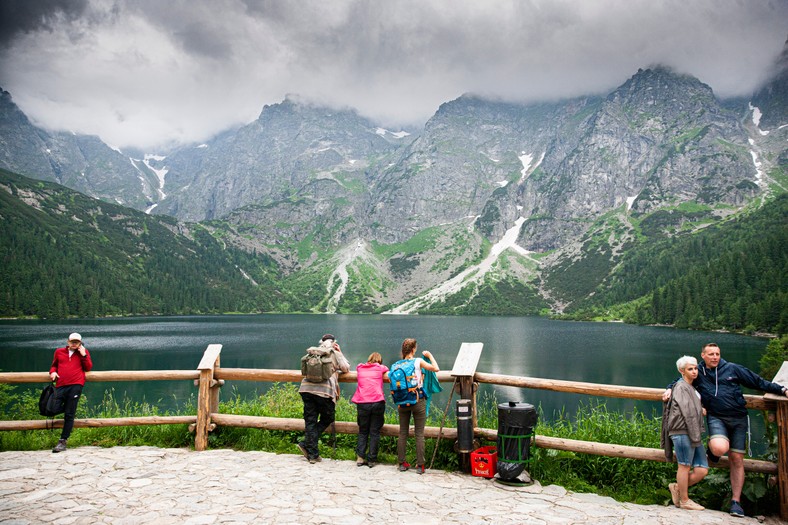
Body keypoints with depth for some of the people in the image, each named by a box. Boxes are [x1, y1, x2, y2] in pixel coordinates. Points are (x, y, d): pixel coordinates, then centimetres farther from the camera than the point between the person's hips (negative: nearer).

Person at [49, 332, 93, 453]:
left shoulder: (84, 352, 13)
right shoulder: (59, 352, 17)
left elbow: (88, 368, 7)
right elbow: (54, 365, 27)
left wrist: (83, 355, -3)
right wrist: (53, 371, 5)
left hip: (75, 385, -3)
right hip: (61, 386, 3)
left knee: (69, 414, -2)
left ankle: (63, 441, 2)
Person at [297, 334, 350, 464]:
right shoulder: (335, 354, 10)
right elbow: (346, 368, 18)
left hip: (306, 388, 4)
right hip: (324, 391, -4)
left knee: (310, 421, 7)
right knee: (327, 419, 14)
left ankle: (313, 455, 6)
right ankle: (306, 444, 4)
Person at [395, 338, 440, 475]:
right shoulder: (418, 361, -7)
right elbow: (436, 368, -9)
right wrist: (430, 355, 5)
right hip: (418, 400, -3)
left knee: (402, 433, 11)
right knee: (419, 434, 4)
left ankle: (402, 463, 17)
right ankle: (420, 465, 5)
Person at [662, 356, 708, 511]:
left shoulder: (691, 388, 24)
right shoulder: (681, 386, -6)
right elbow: (687, 412, -13)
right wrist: (695, 435, -14)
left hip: (693, 434, 9)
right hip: (682, 432, -9)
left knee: (702, 470, 4)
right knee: (685, 466, -2)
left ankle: (677, 488, 19)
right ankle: (684, 500, 9)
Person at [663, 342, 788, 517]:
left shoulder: (732, 369, 5)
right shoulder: (698, 372, 5)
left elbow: (759, 382, 11)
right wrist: (669, 389, 0)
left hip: (738, 418, 2)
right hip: (716, 417, -1)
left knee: (737, 460, 2)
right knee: (720, 448, -30)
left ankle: (736, 500, 12)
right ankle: (712, 449, 9)